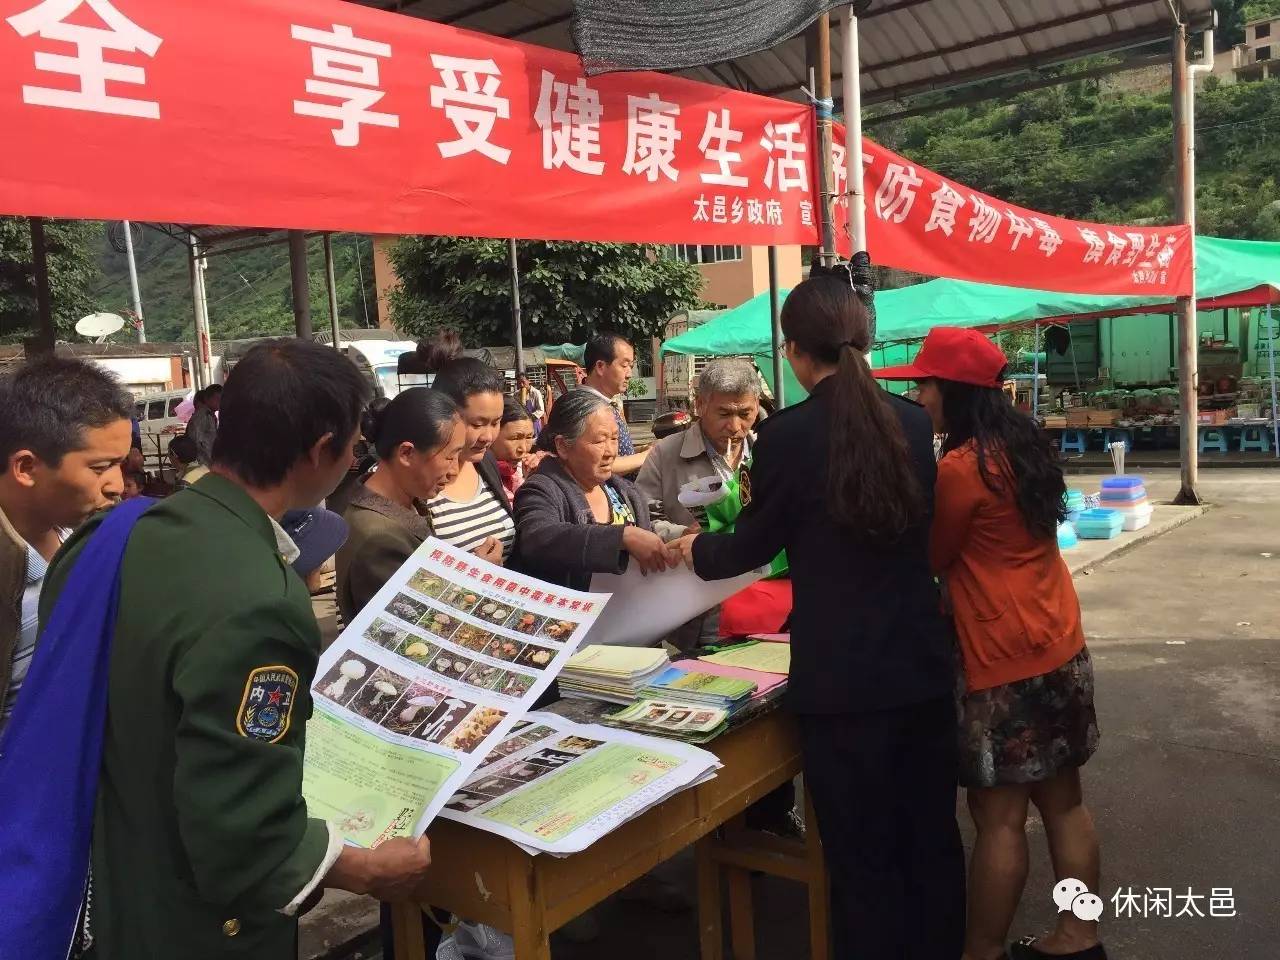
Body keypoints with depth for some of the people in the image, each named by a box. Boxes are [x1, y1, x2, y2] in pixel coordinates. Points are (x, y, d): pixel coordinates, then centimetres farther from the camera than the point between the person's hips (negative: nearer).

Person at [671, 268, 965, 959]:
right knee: (932, 836, 20)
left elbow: (754, 545, -2)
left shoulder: (787, 433, -14)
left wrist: (695, 551, 19)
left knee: (863, 854, 10)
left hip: (841, 675, -5)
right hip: (922, 662, 5)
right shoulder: (915, 422, 0)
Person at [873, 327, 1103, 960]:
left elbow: (928, 558, -5)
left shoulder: (960, 467, -18)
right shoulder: (1023, 445, 7)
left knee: (998, 816, 2)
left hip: (1004, 661, -9)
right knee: (1063, 800, 17)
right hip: (1059, 646, 9)